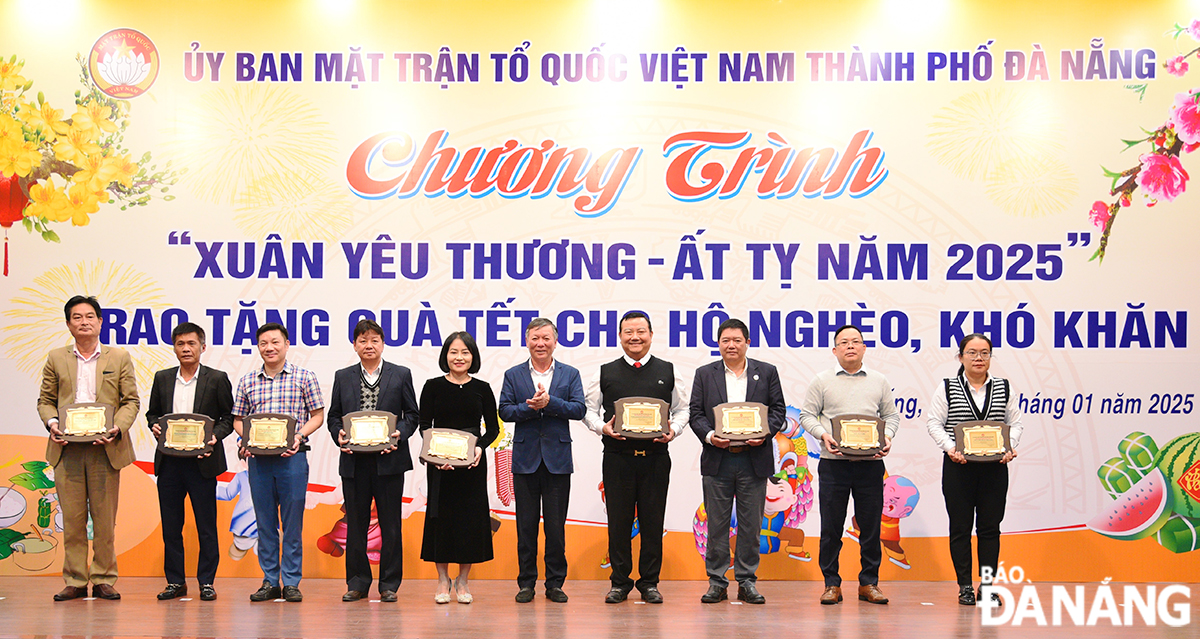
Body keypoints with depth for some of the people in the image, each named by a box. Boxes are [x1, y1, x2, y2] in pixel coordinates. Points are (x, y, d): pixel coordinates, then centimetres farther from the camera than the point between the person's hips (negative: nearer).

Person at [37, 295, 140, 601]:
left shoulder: (119, 358, 8)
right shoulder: (56, 359, 12)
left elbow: (131, 401, 6)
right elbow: (45, 400, 12)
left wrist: (118, 427, -11)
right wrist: (51, 422, -8)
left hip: (105, 449, -1)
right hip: (67, 450, 1)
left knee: (105, 518, 1)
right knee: (72, 518, 3)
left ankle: (104, 580, 10)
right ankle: (75, 581, 11)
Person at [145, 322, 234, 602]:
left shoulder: (217, 379, 2)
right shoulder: (162, 378, 11)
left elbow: (229, 417, 3)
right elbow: (152, 413, 18)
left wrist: (215, 436, -14)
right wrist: (155, 427, -3)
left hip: (202, 460, -3)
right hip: (169, 461, 3)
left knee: (206, 524, 1)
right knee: (170, 524, 7)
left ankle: (206, 581, 9)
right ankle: (175, 581, 17)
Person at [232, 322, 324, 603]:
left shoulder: (304, 377, 3)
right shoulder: (247, 381, 11)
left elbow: (318, 415, 4)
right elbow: (238, 419, 16)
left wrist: (299, 435, -11)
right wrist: (246, 438, -4)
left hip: (292, 456, -3)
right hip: (258, 458, 3)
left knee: (292, 521, 0)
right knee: (265, 521, 7)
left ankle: (291, 582, 8)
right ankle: (270, 582, 15)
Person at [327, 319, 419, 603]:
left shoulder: (401, 375, 6)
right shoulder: (343, 377, 11)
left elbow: (412, 414, 6)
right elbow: (333, 416, 12)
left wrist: (399, 434, -12)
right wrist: (339, 436, -8)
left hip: (389, 460, -2)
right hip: (354, 461, 2)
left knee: (390, 524, 3)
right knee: (355, 523, 7)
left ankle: (389, 584, 11)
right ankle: (357, 582, 18)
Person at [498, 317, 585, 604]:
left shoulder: (570, 374, 7)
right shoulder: (513, 375, 8)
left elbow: (579, 409, -5)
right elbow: (504, 411, -2)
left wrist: (549, 402, -17)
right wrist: (530, 407, -17)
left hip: (557, 459, 0)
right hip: (525, 459, 0)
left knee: (556, 525, 3)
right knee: (526, 525, 5)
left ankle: (555, 583, 12)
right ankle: (526, 583, 13)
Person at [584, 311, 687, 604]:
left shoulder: (668, 372, 9)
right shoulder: (605, 373, 8)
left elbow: (682, 409, 12)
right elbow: (588, 409, 10)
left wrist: (673, 430, -6)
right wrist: (602, 427, -9)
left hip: (656, 457, 0)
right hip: (617, 457, 0)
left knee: (653, 522, 3)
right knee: (618, 522, 3)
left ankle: (649, 583, 15)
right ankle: (620, 583, 14)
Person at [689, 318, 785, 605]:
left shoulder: (767, 373, 9)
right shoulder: (704, 374, 9)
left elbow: (778, 409, 5)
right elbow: (695, 413, 4)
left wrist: (765, 433, -13)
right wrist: (709, 435, -15)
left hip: (754, 460, 0)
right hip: (717, 460, 0)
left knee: (751, 524, 4)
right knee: (716, 524, 3)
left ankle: (747, 582, 13)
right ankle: (717, 582, 11)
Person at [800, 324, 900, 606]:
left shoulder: (879, 382, 11)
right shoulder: (822, 381, 5)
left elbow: (891, 415, 14)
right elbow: (807, 415, 5)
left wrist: (887, 436, -5)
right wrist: (823, 434, -13)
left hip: (871, 463, 2)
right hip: (834, 463, -1)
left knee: (870, 525, 4)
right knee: (831, 526, 1)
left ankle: (869, 583, 15)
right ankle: (831, 584, 10)